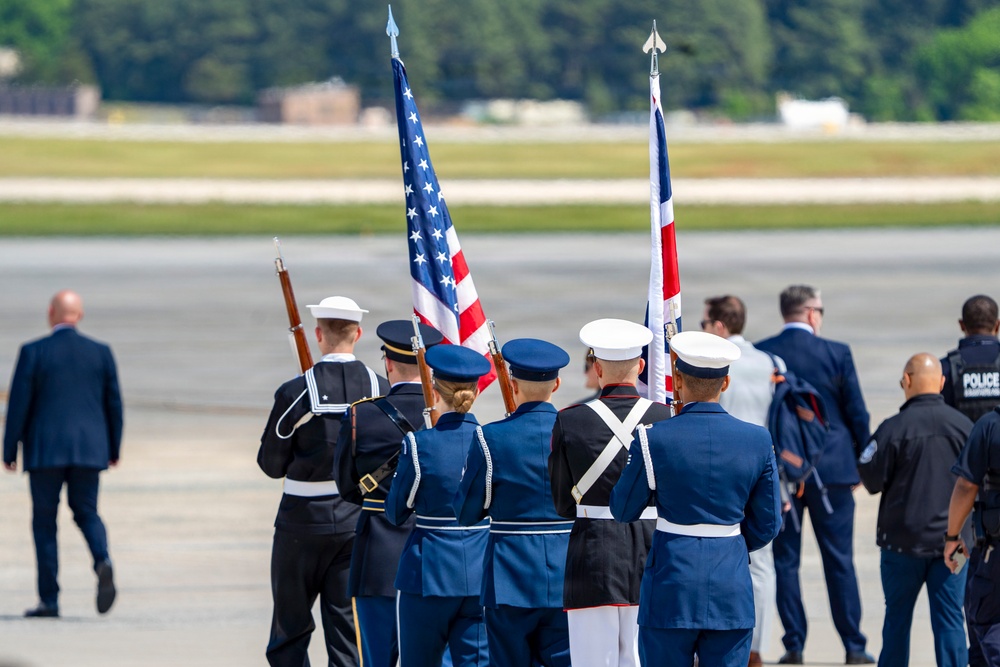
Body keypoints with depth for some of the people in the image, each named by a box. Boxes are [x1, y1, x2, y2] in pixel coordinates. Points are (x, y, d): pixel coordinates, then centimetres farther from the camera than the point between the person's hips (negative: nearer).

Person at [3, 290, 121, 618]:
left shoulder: (33, 352, -5)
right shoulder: (101, 352, 3)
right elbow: (114, 403, 6)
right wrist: (114, 448, 18)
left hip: (45, 449, -2)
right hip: (89, 449, 2)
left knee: (45, 521, 7)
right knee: (86, 513, 14)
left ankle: (49, 599, 3)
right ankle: (102, 561, -18)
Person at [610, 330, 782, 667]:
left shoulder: (656, 440, -11)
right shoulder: (757, 440, -2)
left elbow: (623, 510, 2)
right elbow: (767, 525, 5)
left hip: (672, 591, -2)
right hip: (732, 594, 2)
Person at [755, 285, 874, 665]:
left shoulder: (759, 355, -1)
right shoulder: (837, 354, -4)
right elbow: (857, 414, 0)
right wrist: (860, 464, 12)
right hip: (831, 469, -1)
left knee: (785, 559, 5)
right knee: (839, 559, 3)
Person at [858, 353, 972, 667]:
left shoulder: (894, 428, -12)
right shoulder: (964, 425, -3)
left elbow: (873, 481, -9)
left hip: (904, 539, -2)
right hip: (952, 538, 2)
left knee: (897, 617, 13)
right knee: (950, 620, 3)